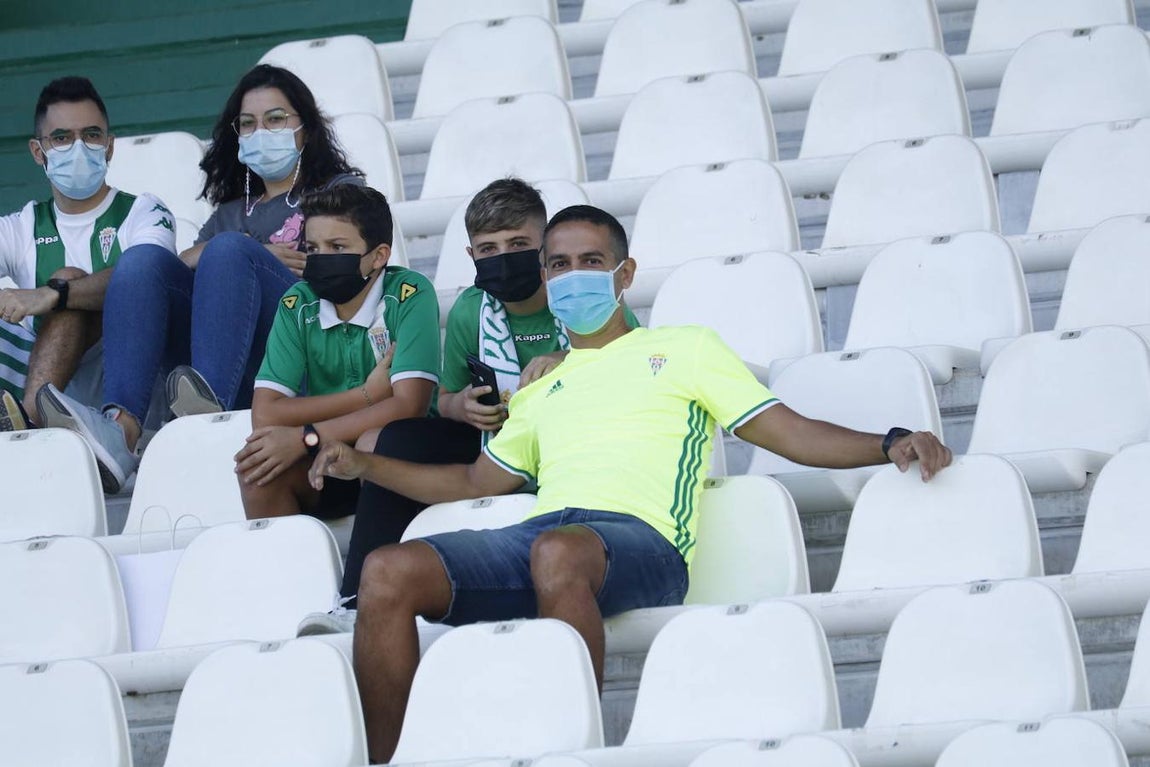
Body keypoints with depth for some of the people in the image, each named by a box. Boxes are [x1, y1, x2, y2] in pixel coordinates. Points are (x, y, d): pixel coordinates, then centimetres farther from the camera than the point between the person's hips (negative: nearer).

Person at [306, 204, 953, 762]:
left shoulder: (684, 349, 22)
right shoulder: (542, 390, 36)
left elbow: (791, 433, 14)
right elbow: (480, 481, 39)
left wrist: (890, 445, -2)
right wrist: (364, 465, 30)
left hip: (640, 538, -5)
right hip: (537, 533, 5)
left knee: (559, 553, -43)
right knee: (387, 572, -22)